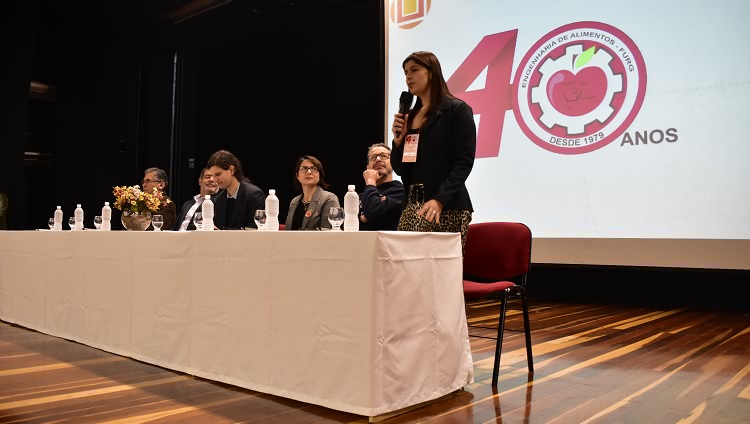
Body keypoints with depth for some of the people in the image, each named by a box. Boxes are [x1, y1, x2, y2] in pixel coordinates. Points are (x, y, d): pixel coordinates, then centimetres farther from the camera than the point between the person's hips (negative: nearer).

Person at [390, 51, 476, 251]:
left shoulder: (456, 109, -1)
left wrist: (439, 200, -21)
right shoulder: (410, 116, 18)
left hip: (448, 207, -6)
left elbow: (464, 162, -10)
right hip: (411, 207, 6)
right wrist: (398, 140, 0)